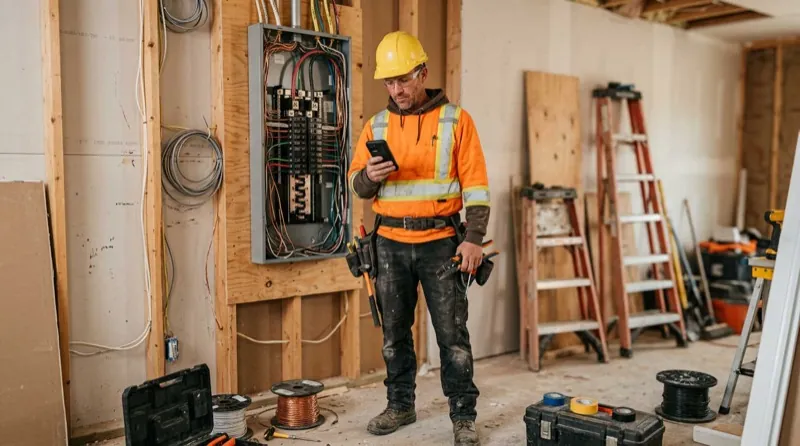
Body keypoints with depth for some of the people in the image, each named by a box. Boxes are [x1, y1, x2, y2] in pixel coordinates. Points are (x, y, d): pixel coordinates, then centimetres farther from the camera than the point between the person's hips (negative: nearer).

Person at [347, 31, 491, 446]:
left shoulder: (456, 120, -2)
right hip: (390, 243, 4)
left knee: (452, 332, 0)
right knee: (395, 331, 11)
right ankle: (400, 405, 27)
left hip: (440, 241, -3)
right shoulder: (376, 125, 8)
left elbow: (475, 185, -5)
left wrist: (474, 238, -14)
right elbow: (356, 184, 8)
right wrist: (369, 176, -16)